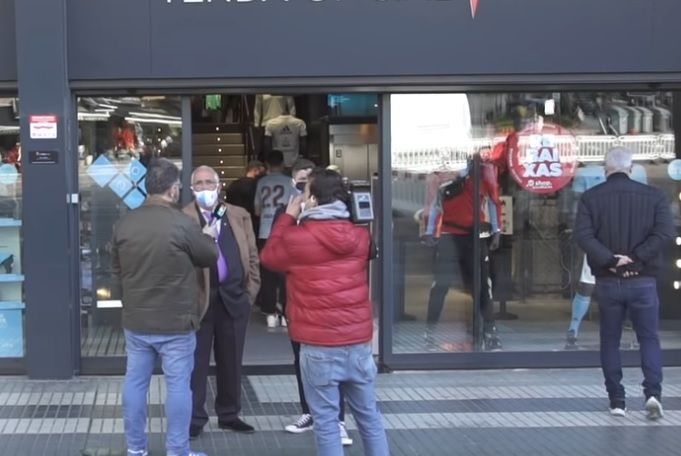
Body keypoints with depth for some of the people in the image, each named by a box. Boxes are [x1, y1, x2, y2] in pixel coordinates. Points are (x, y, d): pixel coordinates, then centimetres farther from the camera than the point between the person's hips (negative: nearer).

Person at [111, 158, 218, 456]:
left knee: (135, 381, 13)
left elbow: (116, 268, 12)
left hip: (135, 320, 5)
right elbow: (210, 257, -2)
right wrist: (208, 237, 18)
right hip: (175, 322, -5)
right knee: (178, 385, 4)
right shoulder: (182, 224, -16)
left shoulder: (124, 223, 0)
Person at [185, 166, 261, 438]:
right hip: (198, 299, -3)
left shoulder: (239, 216, 10)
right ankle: (195, 418, 13)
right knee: (196, 362, 4)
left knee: (231, 360, 12)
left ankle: (229, 414, 24)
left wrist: (250, 291, 5)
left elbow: (252, 256, 11)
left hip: (234, 298, 4)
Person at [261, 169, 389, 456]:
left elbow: (269, 256, 9)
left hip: (319, 345, -4)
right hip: (359, 341, 5)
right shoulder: (360, 236, 3)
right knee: (369, 415, 15)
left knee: (326, 421, 2)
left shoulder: (296, 238, -10)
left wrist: (288, 216, 14)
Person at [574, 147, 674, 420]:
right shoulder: (653, 196, 0)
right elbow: (665, 232, -12)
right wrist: (636, 258, -13)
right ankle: (653, 392, -8)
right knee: (649, 339, 10)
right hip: (643, 281, 0)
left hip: (607, 282, 0)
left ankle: (617, 401, 13)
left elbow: (582, 235, -13)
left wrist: (610, 260, -15)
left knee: (610, 341, 12)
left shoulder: (591, 198, -1)